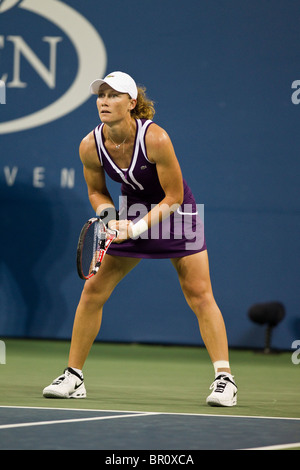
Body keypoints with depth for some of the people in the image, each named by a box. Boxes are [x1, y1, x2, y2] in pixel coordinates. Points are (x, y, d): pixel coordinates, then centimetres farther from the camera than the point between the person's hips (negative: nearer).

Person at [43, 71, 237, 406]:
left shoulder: (155, 138, -29)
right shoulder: (90, 147, -16)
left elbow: (174, 197, -20)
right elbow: (96, 191, 3)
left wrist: (136, 228, -26)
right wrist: (109, 217, -17)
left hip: (173, 213, -4)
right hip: (131, 214, 4)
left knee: (199, 295, -13)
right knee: (93, 290, -2)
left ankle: (224, 378, -9)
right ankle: (73, 377, 8)